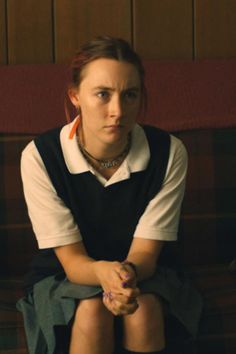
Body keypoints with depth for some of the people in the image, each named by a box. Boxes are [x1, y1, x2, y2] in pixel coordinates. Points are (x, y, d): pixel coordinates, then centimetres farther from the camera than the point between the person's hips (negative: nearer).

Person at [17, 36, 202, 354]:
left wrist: (127, 273, -41)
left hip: (140, 273, 1)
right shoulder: (40, 156, -20)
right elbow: (71, 259, -19)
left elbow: (145, 252, -15)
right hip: (63, 278, -1)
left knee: (145, 307, -30)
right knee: (92, 310, -32)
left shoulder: (169, 152, -18)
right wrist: (103, 272, -44)